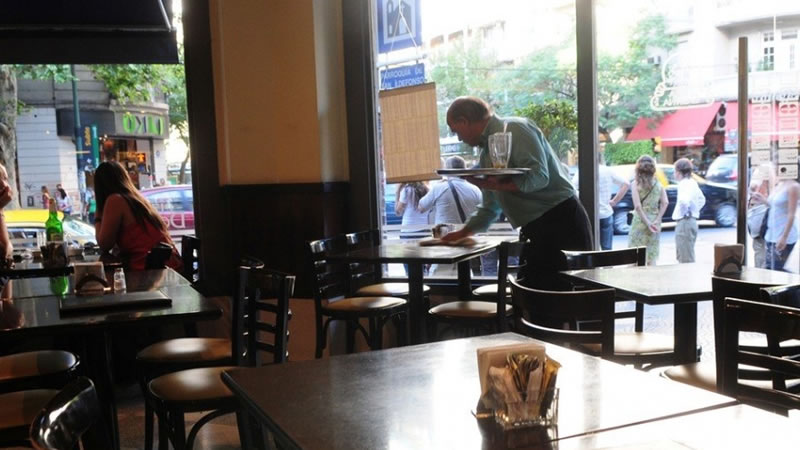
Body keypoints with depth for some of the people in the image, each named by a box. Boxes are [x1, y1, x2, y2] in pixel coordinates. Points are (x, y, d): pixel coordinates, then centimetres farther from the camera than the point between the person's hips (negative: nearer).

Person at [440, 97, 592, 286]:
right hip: (535, 231, 10)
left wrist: (493, 184, -20)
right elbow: (490, 207, 25)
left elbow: (538, 176, -23)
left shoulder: (515, 129, -10)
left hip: (560, 222, -9)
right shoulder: (487, 152, 17)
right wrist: (460, 234, 26)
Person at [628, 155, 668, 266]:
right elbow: (665, 203, -4)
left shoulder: (636, 183, -7)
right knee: (652, 257, 11)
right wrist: (657, 220, -4)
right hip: (655, 225, 4)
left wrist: (647, 223, -11)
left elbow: (637, 206, -14)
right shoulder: (658, 184, 4)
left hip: (639, 222, -4)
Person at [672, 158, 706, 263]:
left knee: (686, 259, -7)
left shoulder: (684, 184, -15)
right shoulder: (693, 183, 15)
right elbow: (701, 199, 28)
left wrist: (684, 212, -16)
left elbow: (684, 201, -32)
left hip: (684, 222, -10)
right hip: (692, 221, 10)